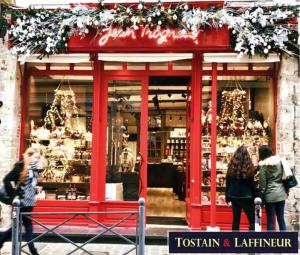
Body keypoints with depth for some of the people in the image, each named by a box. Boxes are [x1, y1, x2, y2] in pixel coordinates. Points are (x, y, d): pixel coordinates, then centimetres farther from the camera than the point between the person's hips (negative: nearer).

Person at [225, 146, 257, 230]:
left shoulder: (232, 166, -1)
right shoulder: (248, 166, -10)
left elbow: (228, 182, 6)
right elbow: (252, 184, -7)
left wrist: (227, 196, 15)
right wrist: (255, 196, 1)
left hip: (234, 196, 4)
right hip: (246, 197, -4)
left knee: (236, 219, 13)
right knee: (252, 220, 4)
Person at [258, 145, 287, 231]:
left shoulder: (263, 165, -8)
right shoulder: (279, 160, 4)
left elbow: (263, 183, -7)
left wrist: (261, 198, 0)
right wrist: (285, 189, 15)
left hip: (270, 195, -4)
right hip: (281, 194, 4)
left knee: (270, 221, 4)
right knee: (281, 219, 12)